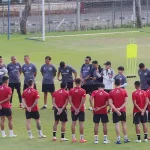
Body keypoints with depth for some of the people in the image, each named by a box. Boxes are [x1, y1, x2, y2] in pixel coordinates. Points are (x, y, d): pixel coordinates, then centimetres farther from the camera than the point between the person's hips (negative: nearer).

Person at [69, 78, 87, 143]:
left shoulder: (71, 90, 0)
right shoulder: (82, 91, -9)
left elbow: (70, 100, -5)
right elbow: (83, 101, -15)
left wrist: (75, 108, -6)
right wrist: (79, 109, -10)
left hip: (73, 109, 3)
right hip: (81, 109, -3)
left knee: (73, 123, 9)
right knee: (81, 123, 0)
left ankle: (73, 138, 11)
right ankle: (82, 138, 2)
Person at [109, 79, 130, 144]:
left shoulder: (111, 92, -4)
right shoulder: (124, 91, -1)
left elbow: (110, 103, -10)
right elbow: (126, 101, -8)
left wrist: (116, 109, -13)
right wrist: (120, 108, -13)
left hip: (115, 111, -1)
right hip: (123, 110, 1)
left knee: (117, 124, -1)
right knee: (124, 123, 13)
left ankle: (118, 139, -4)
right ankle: (125, 138, 19)